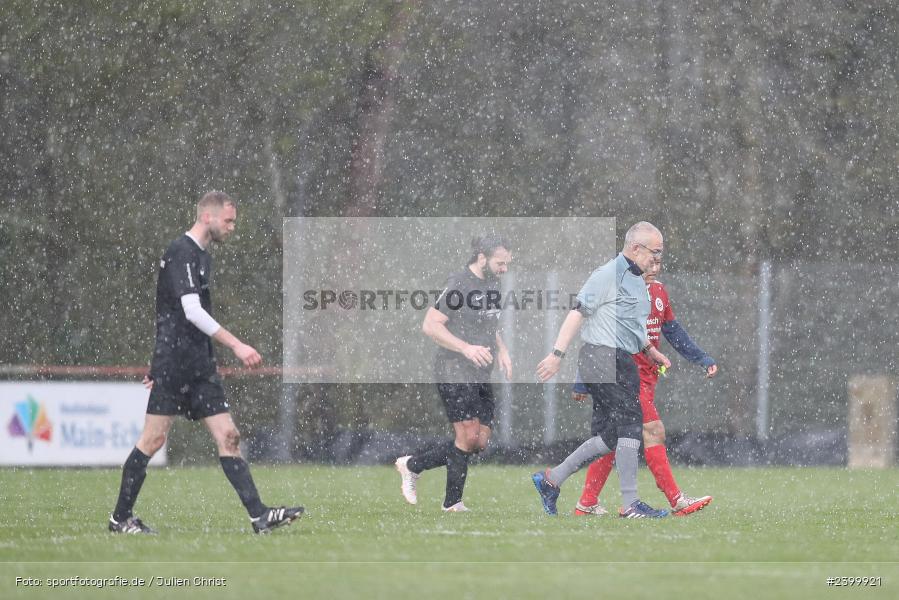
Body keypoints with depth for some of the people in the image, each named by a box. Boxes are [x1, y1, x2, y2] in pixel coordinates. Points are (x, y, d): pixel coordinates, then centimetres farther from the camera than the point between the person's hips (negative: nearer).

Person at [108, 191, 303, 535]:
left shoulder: (201, 256, 19)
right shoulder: (181, 253, -11)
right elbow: (192, 311, -21)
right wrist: (236, 345, -23)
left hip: (199, 366, 9)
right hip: (174, 363, -9)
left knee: (228, 437, 0)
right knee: (154, 438, -5)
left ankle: (259, 516, -7)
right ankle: (120, 518, 4)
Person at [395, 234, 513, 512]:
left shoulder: (493, 284, 14)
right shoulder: (458, 284, -13)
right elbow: (430, 325, -16)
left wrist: (501, 350, 11)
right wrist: (466, 348, -23)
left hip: (481, 376, 9)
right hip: (454, 373, -9)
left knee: (480, 442, 5)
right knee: (468, 438, -12)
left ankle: (411, 465, 17)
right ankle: (452, 504, 0)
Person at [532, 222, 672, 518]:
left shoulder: (636, 280, 20)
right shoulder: (609, 275, -10)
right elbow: (579, 312, -14)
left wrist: (651, 351, 22)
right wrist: (558, 354, -19)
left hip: (621, 361, 10)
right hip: (601, 357, -10)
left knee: (609, 436, 7)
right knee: (629, 421, -13)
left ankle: (551, 480, 17)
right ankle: (630, 504, -13)